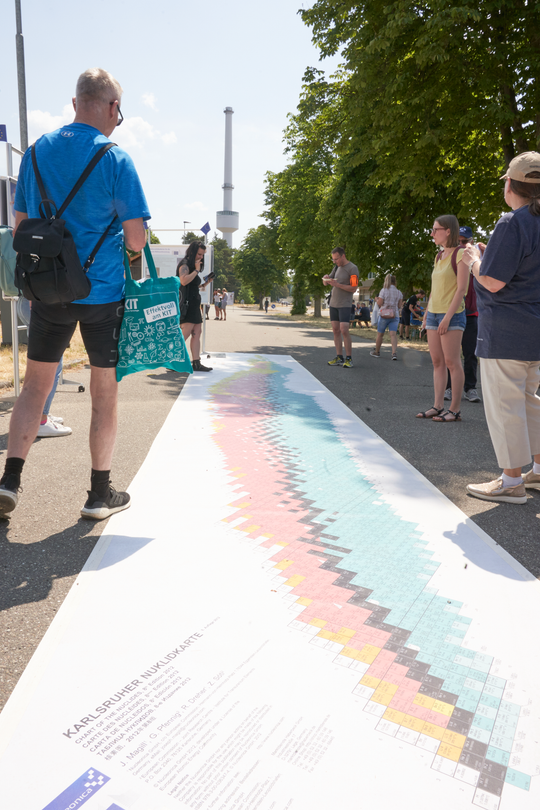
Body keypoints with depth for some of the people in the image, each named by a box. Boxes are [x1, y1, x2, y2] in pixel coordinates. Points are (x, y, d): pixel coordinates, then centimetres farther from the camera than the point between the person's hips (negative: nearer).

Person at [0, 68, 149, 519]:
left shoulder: (36, 152, 8)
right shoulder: (115, 159, -7)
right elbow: (136, 240, -11)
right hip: (102, 291, -4)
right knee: (105, 392, 6)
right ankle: (100, 494, 15)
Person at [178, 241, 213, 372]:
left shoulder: (192, 265, 23)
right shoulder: (185, 264, -7)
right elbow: (183, 281, -25)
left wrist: (204, 285, 13)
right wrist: (196, 270, -17)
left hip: (194, 304, 10)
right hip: (187, 303, -10)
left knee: (197, 333, 5)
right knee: (185, 333, -14)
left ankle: (196, 363, 5)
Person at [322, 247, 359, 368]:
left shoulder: (352, 268, -8)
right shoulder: (337, 267, 14)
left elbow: (353, 288, -14)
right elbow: (326, 284, 16)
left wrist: (337, 284, -21)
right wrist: (326, 279, -8)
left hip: (345, 305, -7)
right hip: (333, 303, 7)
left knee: (344, 330, -14)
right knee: (336, 330, 4)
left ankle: (349, 358, -7)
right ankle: (339, 357, 8)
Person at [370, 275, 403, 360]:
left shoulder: (384, 290, -6)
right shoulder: (399, 292, 6)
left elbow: (380, 303, -9)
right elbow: (399, 306, 5)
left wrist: (377, 299, 11)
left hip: (384, 315, -3)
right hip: (395, 315, 3)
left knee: (380, 334, 10)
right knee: (393, 334, -5)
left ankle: (377, 351, 24)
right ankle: (394, 353, -20)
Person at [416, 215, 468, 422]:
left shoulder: (460, 254, -6)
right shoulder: (439, 256, 16)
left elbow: (461, 288, -13)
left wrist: (448, 317, -19)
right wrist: (426, 315, 16)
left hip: (452, 315, -7)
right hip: (433, 314, 8)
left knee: (452, 362, -7)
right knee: (437, 362, 6)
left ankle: (455, 410, -2)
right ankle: (438, 406, 10)